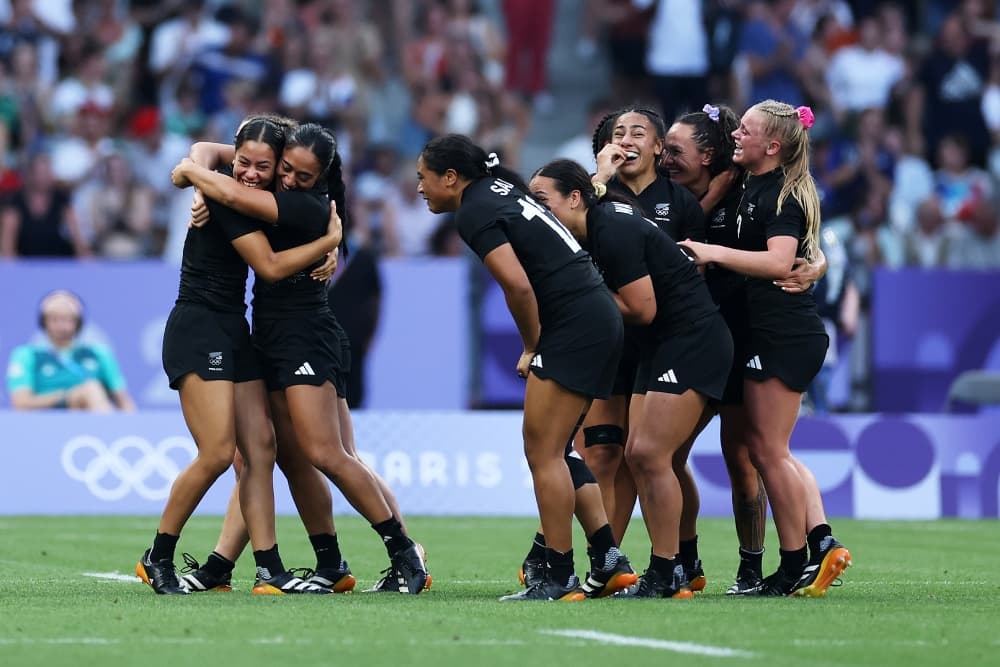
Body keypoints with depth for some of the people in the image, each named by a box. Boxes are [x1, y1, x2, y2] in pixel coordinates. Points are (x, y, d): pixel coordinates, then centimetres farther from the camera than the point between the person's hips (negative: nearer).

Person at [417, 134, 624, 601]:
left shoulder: (474, 213, -12)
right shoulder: (499, 189, 16)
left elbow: (518, 285, -20)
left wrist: (532, 347, -6)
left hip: (574, 326, -10)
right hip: (599, 318, 10)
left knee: (543, 453, -6)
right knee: (552, 451, 15)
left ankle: (560, 579, -5)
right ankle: (607, 558, 14)